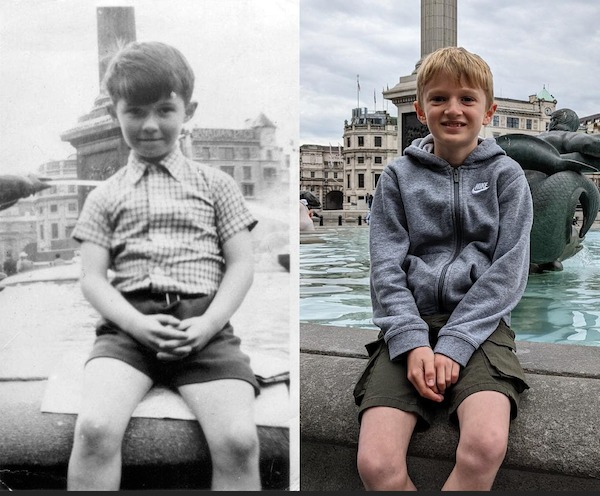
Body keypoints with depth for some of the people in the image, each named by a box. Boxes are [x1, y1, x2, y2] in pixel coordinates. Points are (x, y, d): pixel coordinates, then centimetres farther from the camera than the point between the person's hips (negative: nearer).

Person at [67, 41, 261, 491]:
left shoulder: (214, 184, 15)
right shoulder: (105, 196, 17)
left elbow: (241, 264, 8)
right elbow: (93, 278, 8)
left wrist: (208, 324, -8)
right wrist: (137, 323, -11)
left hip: (202, 324, 0)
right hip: (129, 323, 1)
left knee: (239, 438, -24)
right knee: (95, 426, -28)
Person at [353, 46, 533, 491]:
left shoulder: (506, 174, 7)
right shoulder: (398, 176, 9)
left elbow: (508, 270, -2)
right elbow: (386, 267, 1)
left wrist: (454, 343, -13)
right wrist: (412, 341, -14)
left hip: (479, 322, 0)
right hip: (411, 321, 1)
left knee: (486, 447, -31)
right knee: (377, 463, -22)